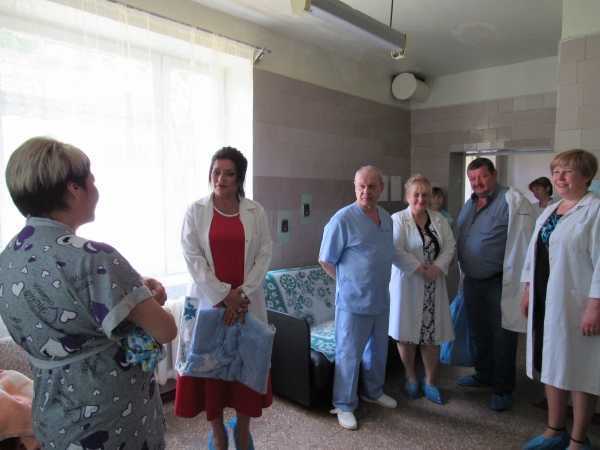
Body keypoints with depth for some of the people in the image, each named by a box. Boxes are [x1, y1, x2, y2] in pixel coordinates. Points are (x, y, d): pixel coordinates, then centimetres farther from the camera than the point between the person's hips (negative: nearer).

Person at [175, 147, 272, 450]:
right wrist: (224, 295, -14)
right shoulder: (196, 211, -1)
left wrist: (241, 293, -11)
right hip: (209, 300, -1)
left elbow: (265, 255, -1)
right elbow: (192, 257, -7)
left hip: (247, 302, 1)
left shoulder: (255, 212, 2)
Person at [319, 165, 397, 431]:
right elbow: (325, 261, -12)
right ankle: (344, 405, 23)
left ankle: (373, 392, 43)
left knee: (378, 350, 22)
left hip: (381, 300, 7)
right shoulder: (343, 219, -18)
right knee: (349, 355, 5)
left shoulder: (386, 218, 5)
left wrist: (377, 283, 12)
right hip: (354, 301, -7)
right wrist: (348, 282, -3)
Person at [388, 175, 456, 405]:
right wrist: (420, 269, -18)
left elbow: (450, 246, 2)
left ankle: (430, 382, 24)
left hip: (433, 286, 4)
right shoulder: (397, 219, -7)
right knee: (407, 333, 5)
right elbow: (395, 251, -16)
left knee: (432, 334, 7)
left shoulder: (439, 219, 8)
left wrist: (437, 268, -13)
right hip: (407, 284, -4)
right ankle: (410, 377, 27)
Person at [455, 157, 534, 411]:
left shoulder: (513, 201, -14)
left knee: (502, 338, 6)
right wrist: (464, 275, 16)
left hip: (500, 283, -7)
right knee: (478, 333, 21)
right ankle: (483, 375, 41)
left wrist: (523, 285, -19)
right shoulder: (469, 204, 10)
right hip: (472, 282, 7)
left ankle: (503, 389, 24)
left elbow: (522, 245, -18)